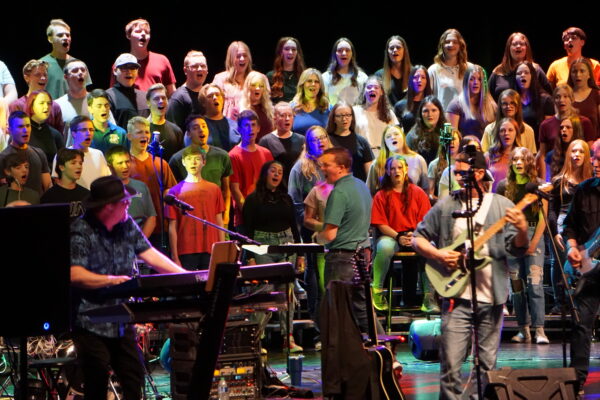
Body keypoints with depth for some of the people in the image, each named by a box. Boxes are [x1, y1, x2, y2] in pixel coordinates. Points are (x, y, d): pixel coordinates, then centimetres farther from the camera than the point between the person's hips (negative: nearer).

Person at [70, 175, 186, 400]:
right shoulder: (81, 232, -14)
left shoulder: (127, 225, 8)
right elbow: (75, 275, -23)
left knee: (134, 380, 8)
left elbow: (150, 255, 8)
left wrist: (185, 276, -1)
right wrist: (112, 280, -28)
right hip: (91, 324, -7)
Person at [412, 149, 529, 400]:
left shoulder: (501, 206, 5)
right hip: (457, 297, -1)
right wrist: (436, 254, -7)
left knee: (488, 365, 8)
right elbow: (418, 238, 11)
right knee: (451, 364, -8)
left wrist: (522, 231, -21)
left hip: (491, 297, 1)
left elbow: (516, 249, -1)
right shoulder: (445, 206, 6)